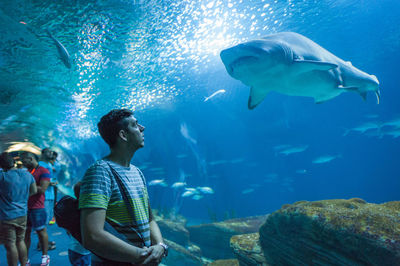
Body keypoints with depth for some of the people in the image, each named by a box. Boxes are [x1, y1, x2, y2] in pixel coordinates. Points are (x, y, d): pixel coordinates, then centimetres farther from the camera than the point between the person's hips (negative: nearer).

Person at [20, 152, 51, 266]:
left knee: (41, 231, 3)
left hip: (37, 208, -6)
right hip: (25, 207, 6)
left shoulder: (43, 171, -6)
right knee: (25, 233, 8)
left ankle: (45, 257, 15)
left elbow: (42, 189, -15)